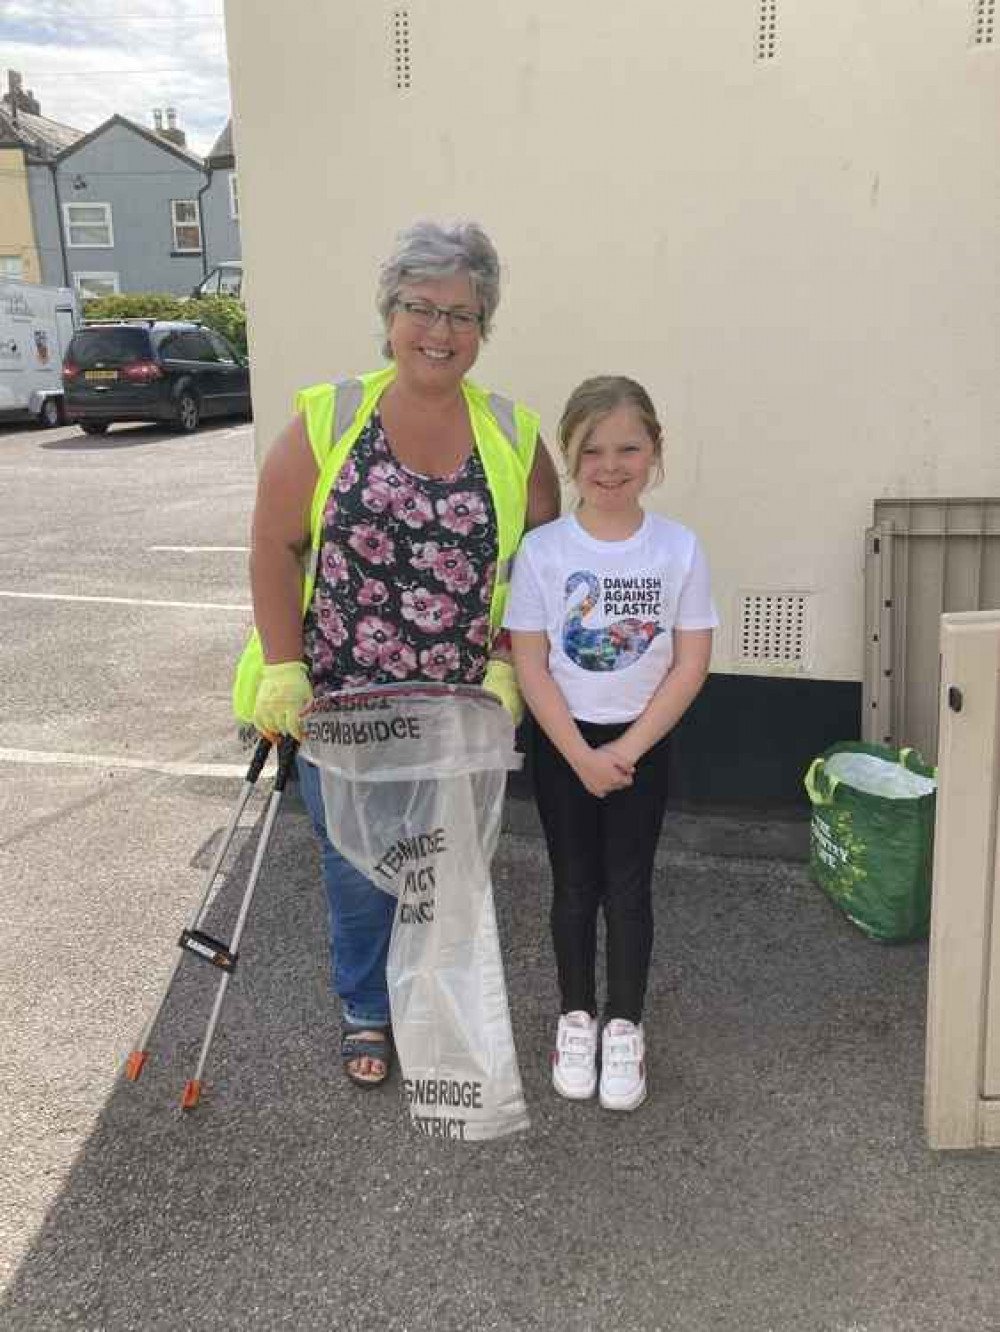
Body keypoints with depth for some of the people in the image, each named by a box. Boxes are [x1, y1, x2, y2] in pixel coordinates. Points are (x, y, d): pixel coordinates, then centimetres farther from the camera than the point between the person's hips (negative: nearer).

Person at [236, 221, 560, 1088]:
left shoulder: (514, 437, 1)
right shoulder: (329, 421, -5)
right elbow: (276, 547, -4)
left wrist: (507, 666, -5)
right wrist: (283, 669, -10)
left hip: (461, 708, 2)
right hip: (340, 701, -1)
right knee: (359, 864, 11)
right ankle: (366, 1011, 35)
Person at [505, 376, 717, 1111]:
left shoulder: (679, 548, -8)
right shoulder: (542, 549, -10)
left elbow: (691, 665, -7)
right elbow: (530, 665, -9)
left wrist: (627, 749, -13)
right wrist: (581, 755, -14)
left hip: (643, 744, 0)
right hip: (563, 744, 0)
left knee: (629, 885, 8)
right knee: (575, 884, 11)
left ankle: (625, 1027, 25)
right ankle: (577, 1016, 30)